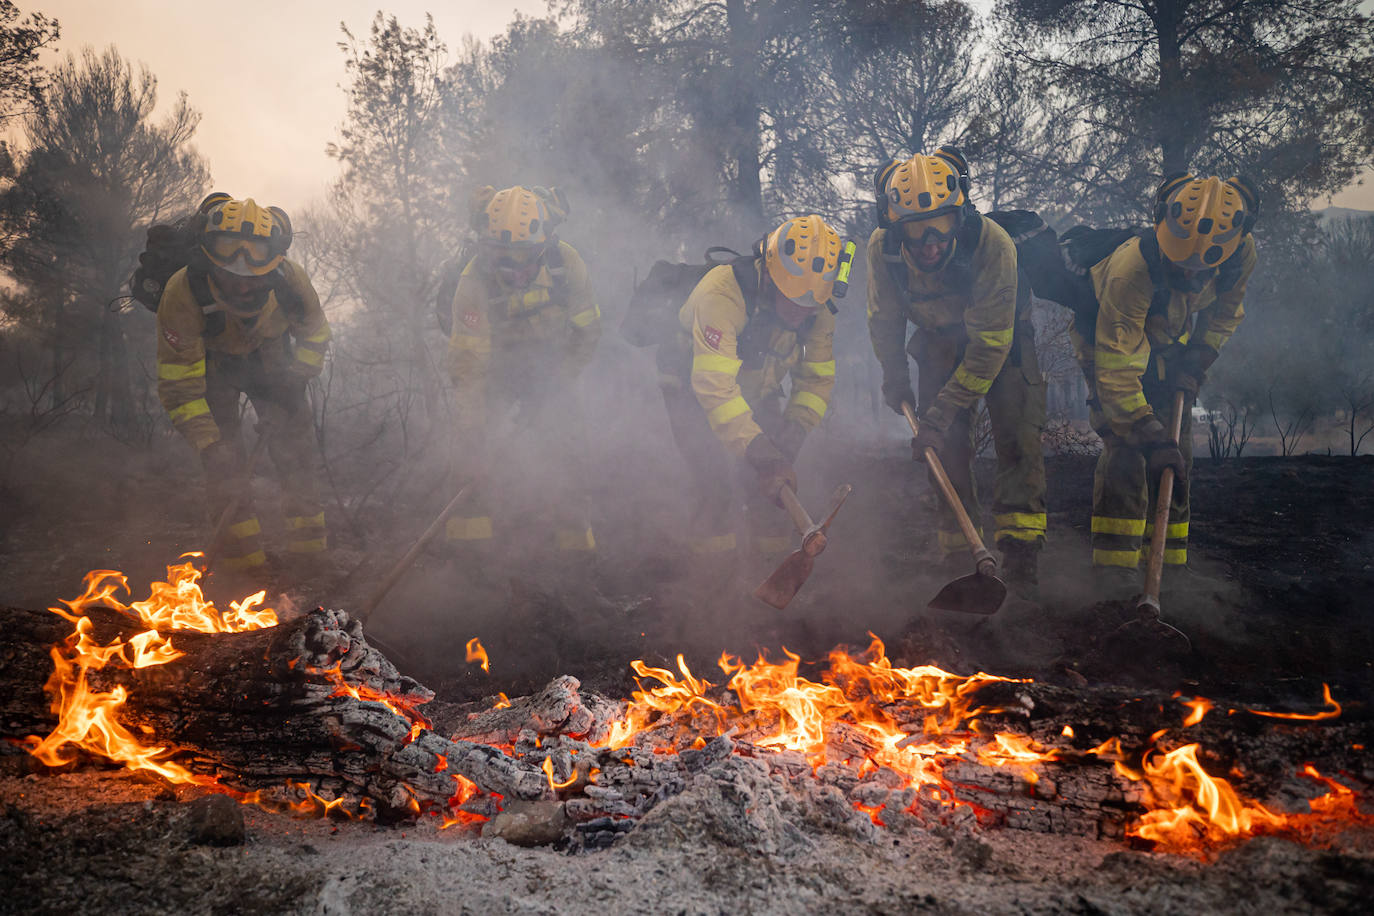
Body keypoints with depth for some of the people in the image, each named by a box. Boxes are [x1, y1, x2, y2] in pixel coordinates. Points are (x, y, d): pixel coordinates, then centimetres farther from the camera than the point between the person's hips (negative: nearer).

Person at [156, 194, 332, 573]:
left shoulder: (288, 279, -31)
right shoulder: (181, 295, -38)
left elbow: (314, 332, -8)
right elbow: (179, 385, -32)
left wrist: (294, 381, -18)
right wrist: (209, 446, -39)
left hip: (268, 359, 2)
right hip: (211, 364, -2)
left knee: (297, 443, -7)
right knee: (225, 458, -13)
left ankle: (310, 551, 3)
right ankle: (244, 560, -5)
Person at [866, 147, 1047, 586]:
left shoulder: (993, 244, -38)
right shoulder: (882, 248, -26)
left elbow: (989, 345, -33)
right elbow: (884, 319, -4)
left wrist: (942, 411, -33)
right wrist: (895, 377, -2)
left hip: (1001, 340, -3)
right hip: (941, 343, 3)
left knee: (1018, 440, -16)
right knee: (946, 444, -4)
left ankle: (1020, 556, -14)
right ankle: (957, 554, 7)